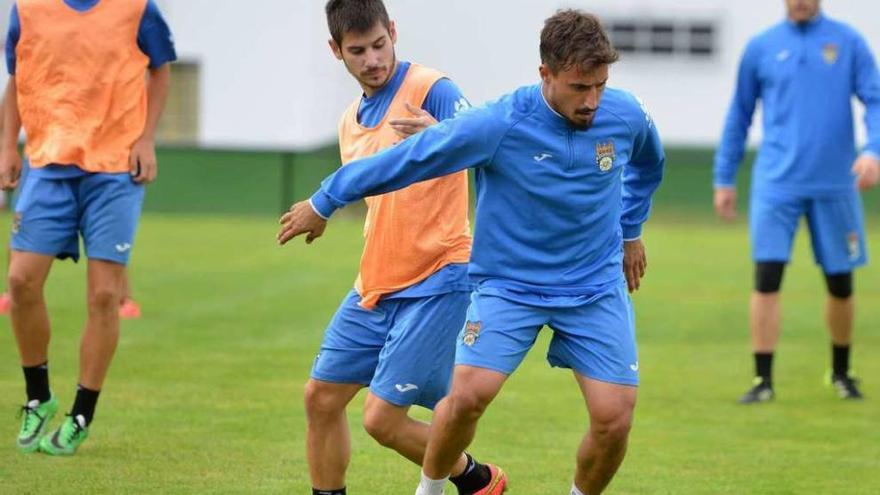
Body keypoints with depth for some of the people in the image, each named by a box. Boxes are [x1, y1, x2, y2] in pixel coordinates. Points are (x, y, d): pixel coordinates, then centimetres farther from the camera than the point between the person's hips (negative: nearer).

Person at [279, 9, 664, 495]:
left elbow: (646, 164, 17)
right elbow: (410, 156, -10)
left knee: (614, 417, -10)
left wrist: (630, 230, 24)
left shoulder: (625, 114, -10)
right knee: (469, 394, -21)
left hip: (597, 286, 3)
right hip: (509, 284, -3)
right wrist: (324, 202, -2)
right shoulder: (498, 125, -21)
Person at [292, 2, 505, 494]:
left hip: (436, 283, -8)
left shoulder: (431, 90, -11)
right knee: (321, 397, 7)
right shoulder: (352, 120, 14)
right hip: (374, 287, 8)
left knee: (383, 419, -9)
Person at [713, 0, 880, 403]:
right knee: (766, 278, -10)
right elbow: (739, 115, 13)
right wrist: (724, 178, 12)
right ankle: (763, 380, -5)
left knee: (840, 284, 7)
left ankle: (841, 373, 27)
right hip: (777, 184, 0)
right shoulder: (761, 48, 5)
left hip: (833, 184, 0)